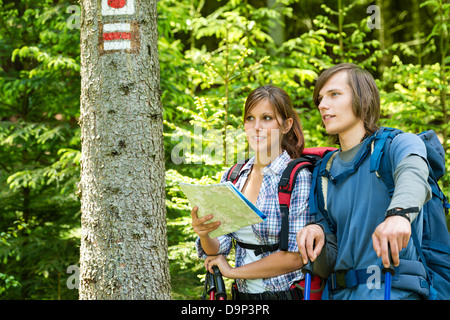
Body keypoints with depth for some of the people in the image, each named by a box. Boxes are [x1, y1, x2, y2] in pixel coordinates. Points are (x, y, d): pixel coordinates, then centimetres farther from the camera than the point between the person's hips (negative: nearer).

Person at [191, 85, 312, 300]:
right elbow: (217, 250, 3)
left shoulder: (299, 178, -13)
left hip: (285, 293, -5)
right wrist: (203, 234, -19)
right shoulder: (231, 178, 3)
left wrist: (232, 271, -10)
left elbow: (296, 256, -18)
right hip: (243, 293, 5)